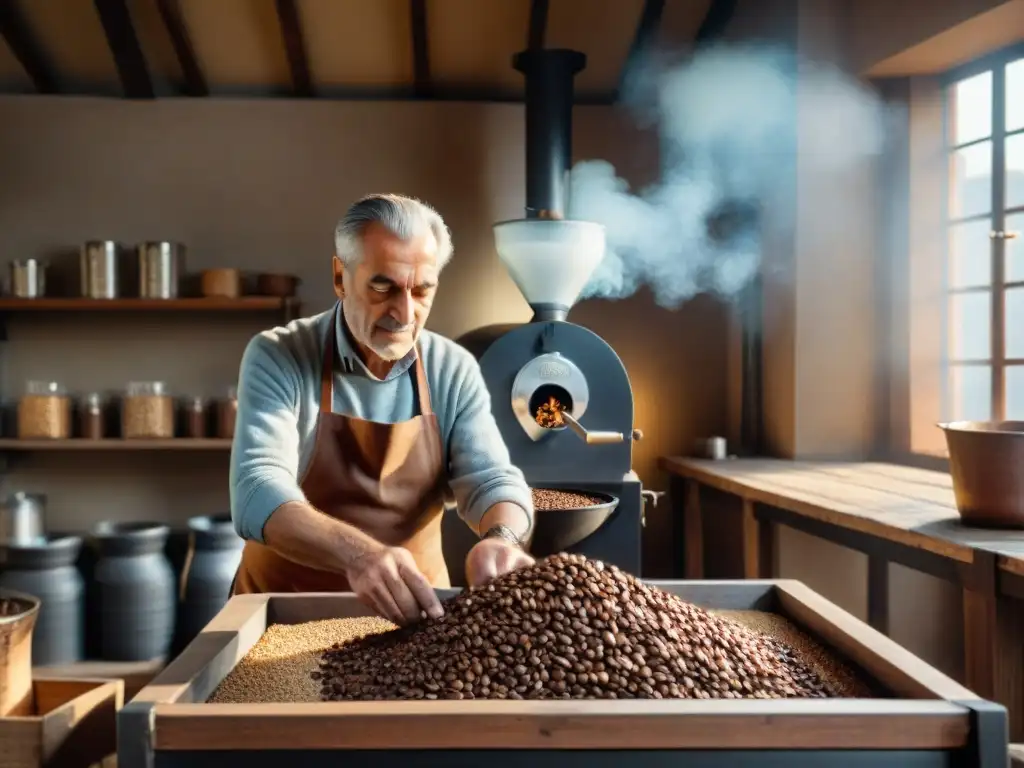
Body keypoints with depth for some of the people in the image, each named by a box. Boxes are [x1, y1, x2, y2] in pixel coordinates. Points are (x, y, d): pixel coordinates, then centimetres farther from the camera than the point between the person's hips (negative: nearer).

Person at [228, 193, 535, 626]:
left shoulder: (455, 371, -3)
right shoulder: (276, 359, -12)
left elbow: (491, 479, -8)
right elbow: (257, 494, -24)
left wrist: (502, 539, -32)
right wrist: (357, 554, -42)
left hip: (413, 612, 3)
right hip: (285, 614, -3)